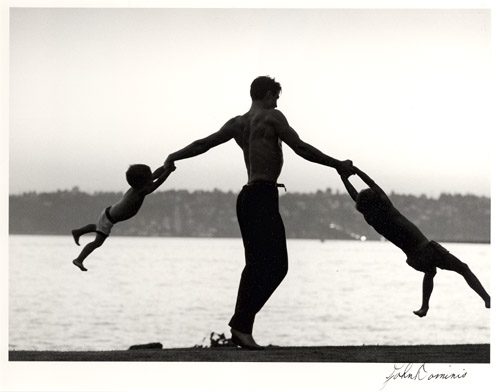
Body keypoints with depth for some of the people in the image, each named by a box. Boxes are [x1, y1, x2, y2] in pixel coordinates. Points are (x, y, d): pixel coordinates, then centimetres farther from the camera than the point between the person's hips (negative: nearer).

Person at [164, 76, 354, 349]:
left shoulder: (237, 123, 16)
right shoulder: (272, 117, -3)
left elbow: (204, 143, 14)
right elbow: (301, 148, -7)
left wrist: (174, 157, 25)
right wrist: (337, 164, -1)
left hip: (247, 197, 8)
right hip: (264, 196, -8)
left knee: (256, 265, 12)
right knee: (277, 265, -10)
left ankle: (241, 327, 10)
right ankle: (242, 325, -15)